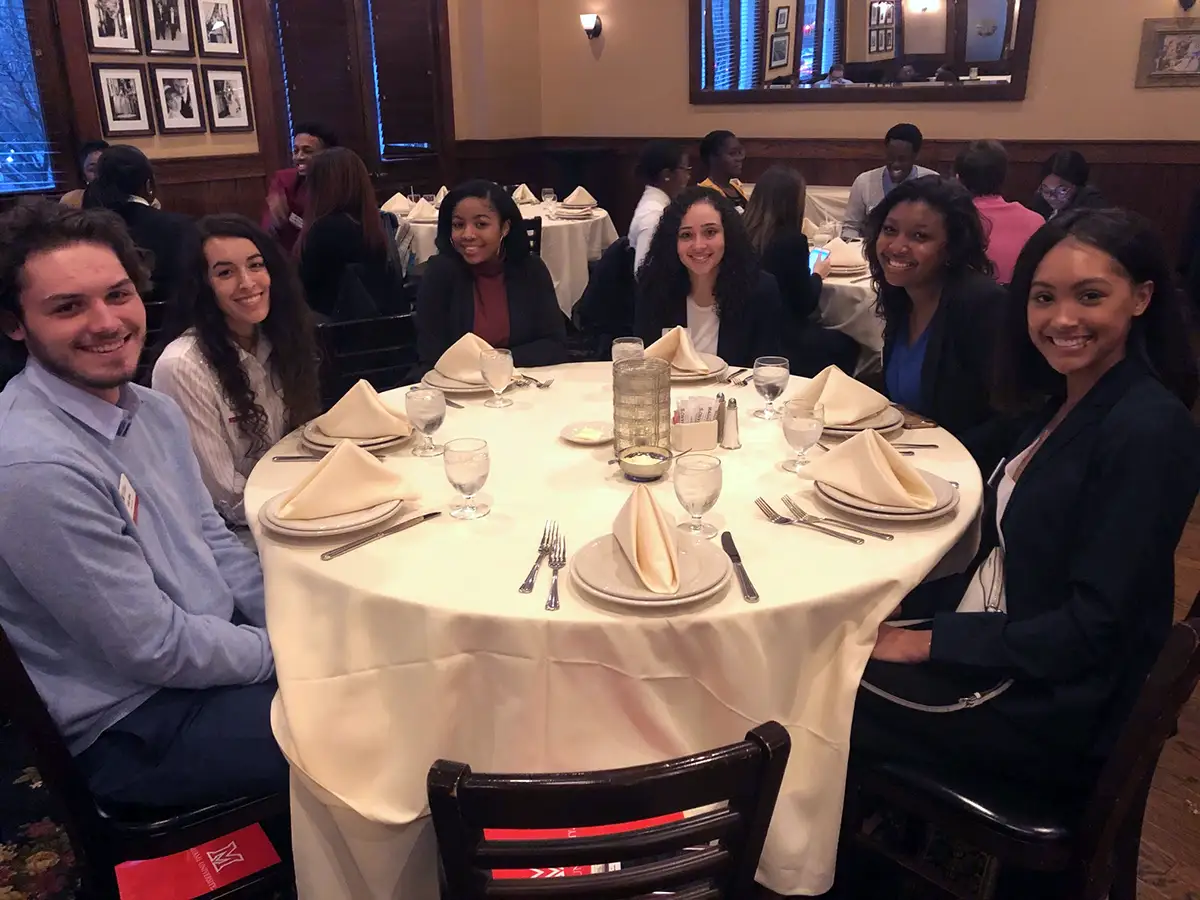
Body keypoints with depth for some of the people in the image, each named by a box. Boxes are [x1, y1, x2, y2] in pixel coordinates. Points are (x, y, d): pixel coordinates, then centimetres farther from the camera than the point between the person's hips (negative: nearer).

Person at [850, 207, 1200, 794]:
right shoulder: (1066, 402, 5)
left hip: (1057, 706, -8)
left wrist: (932, 642, -18)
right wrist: (905, 613, 0)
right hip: (996, 636, 8)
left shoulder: (1148, 431, -21)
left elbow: (1094, 627, -22)